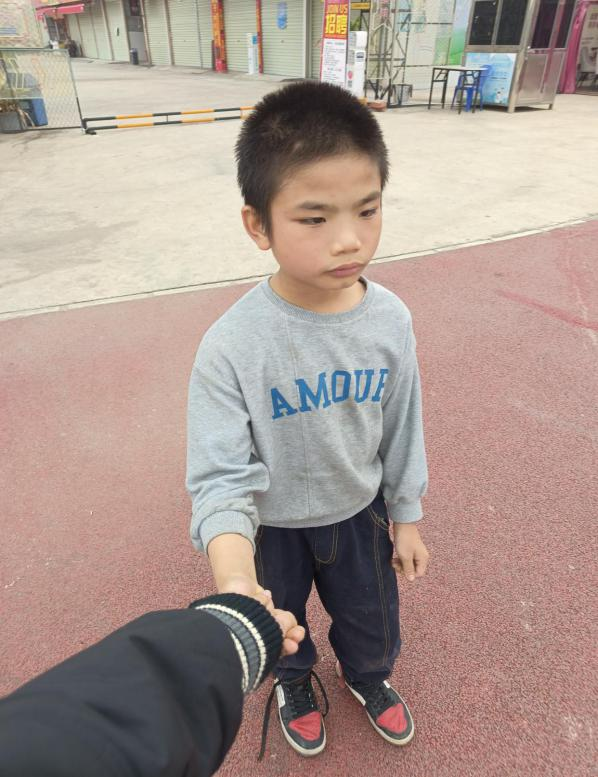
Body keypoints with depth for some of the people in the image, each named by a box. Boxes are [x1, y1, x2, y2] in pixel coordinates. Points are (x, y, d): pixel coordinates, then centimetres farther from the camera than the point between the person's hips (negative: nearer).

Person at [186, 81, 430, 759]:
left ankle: (366, 674, 65)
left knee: (371, 616, 27)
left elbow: (402, 429, -5)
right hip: (272, 525, -2)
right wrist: (234, 574, -44)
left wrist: (406, 517, 5)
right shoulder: (231, 347, -31)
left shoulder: (391, 320, -18)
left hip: (359, 510, 3)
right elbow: (221, 473, -27)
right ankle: (295, 682, 65)